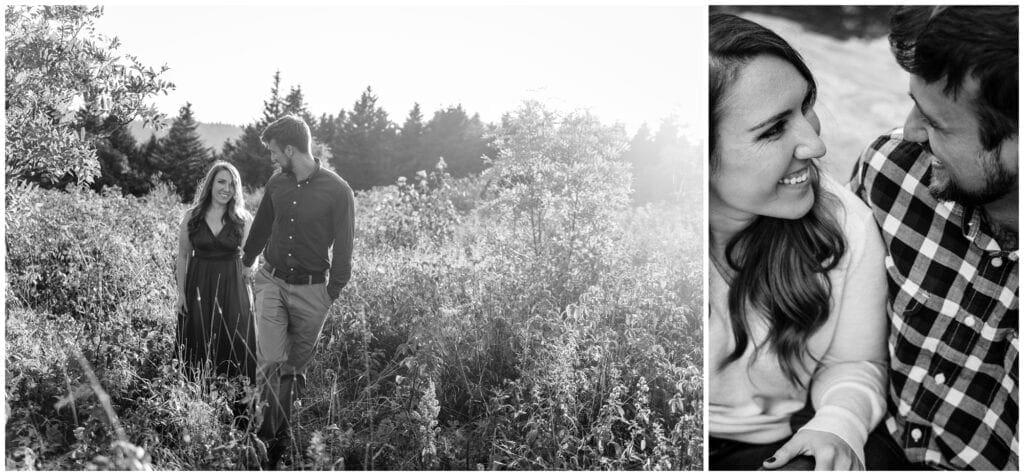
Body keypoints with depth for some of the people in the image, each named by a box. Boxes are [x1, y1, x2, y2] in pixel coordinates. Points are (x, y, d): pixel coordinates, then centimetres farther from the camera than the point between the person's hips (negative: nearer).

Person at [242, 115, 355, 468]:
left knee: (294, 367, 9)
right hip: (272, 281, 3)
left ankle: (276, 432, 24)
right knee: (270, 362, -12)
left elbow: (343, 249, -6)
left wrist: (332, 294, -7)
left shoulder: (337, 192, -11)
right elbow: (261, 227, 20)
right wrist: (245, 261, 29)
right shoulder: (276, 183, 3)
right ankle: (278, 435, -2)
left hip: (311, 290, -3)